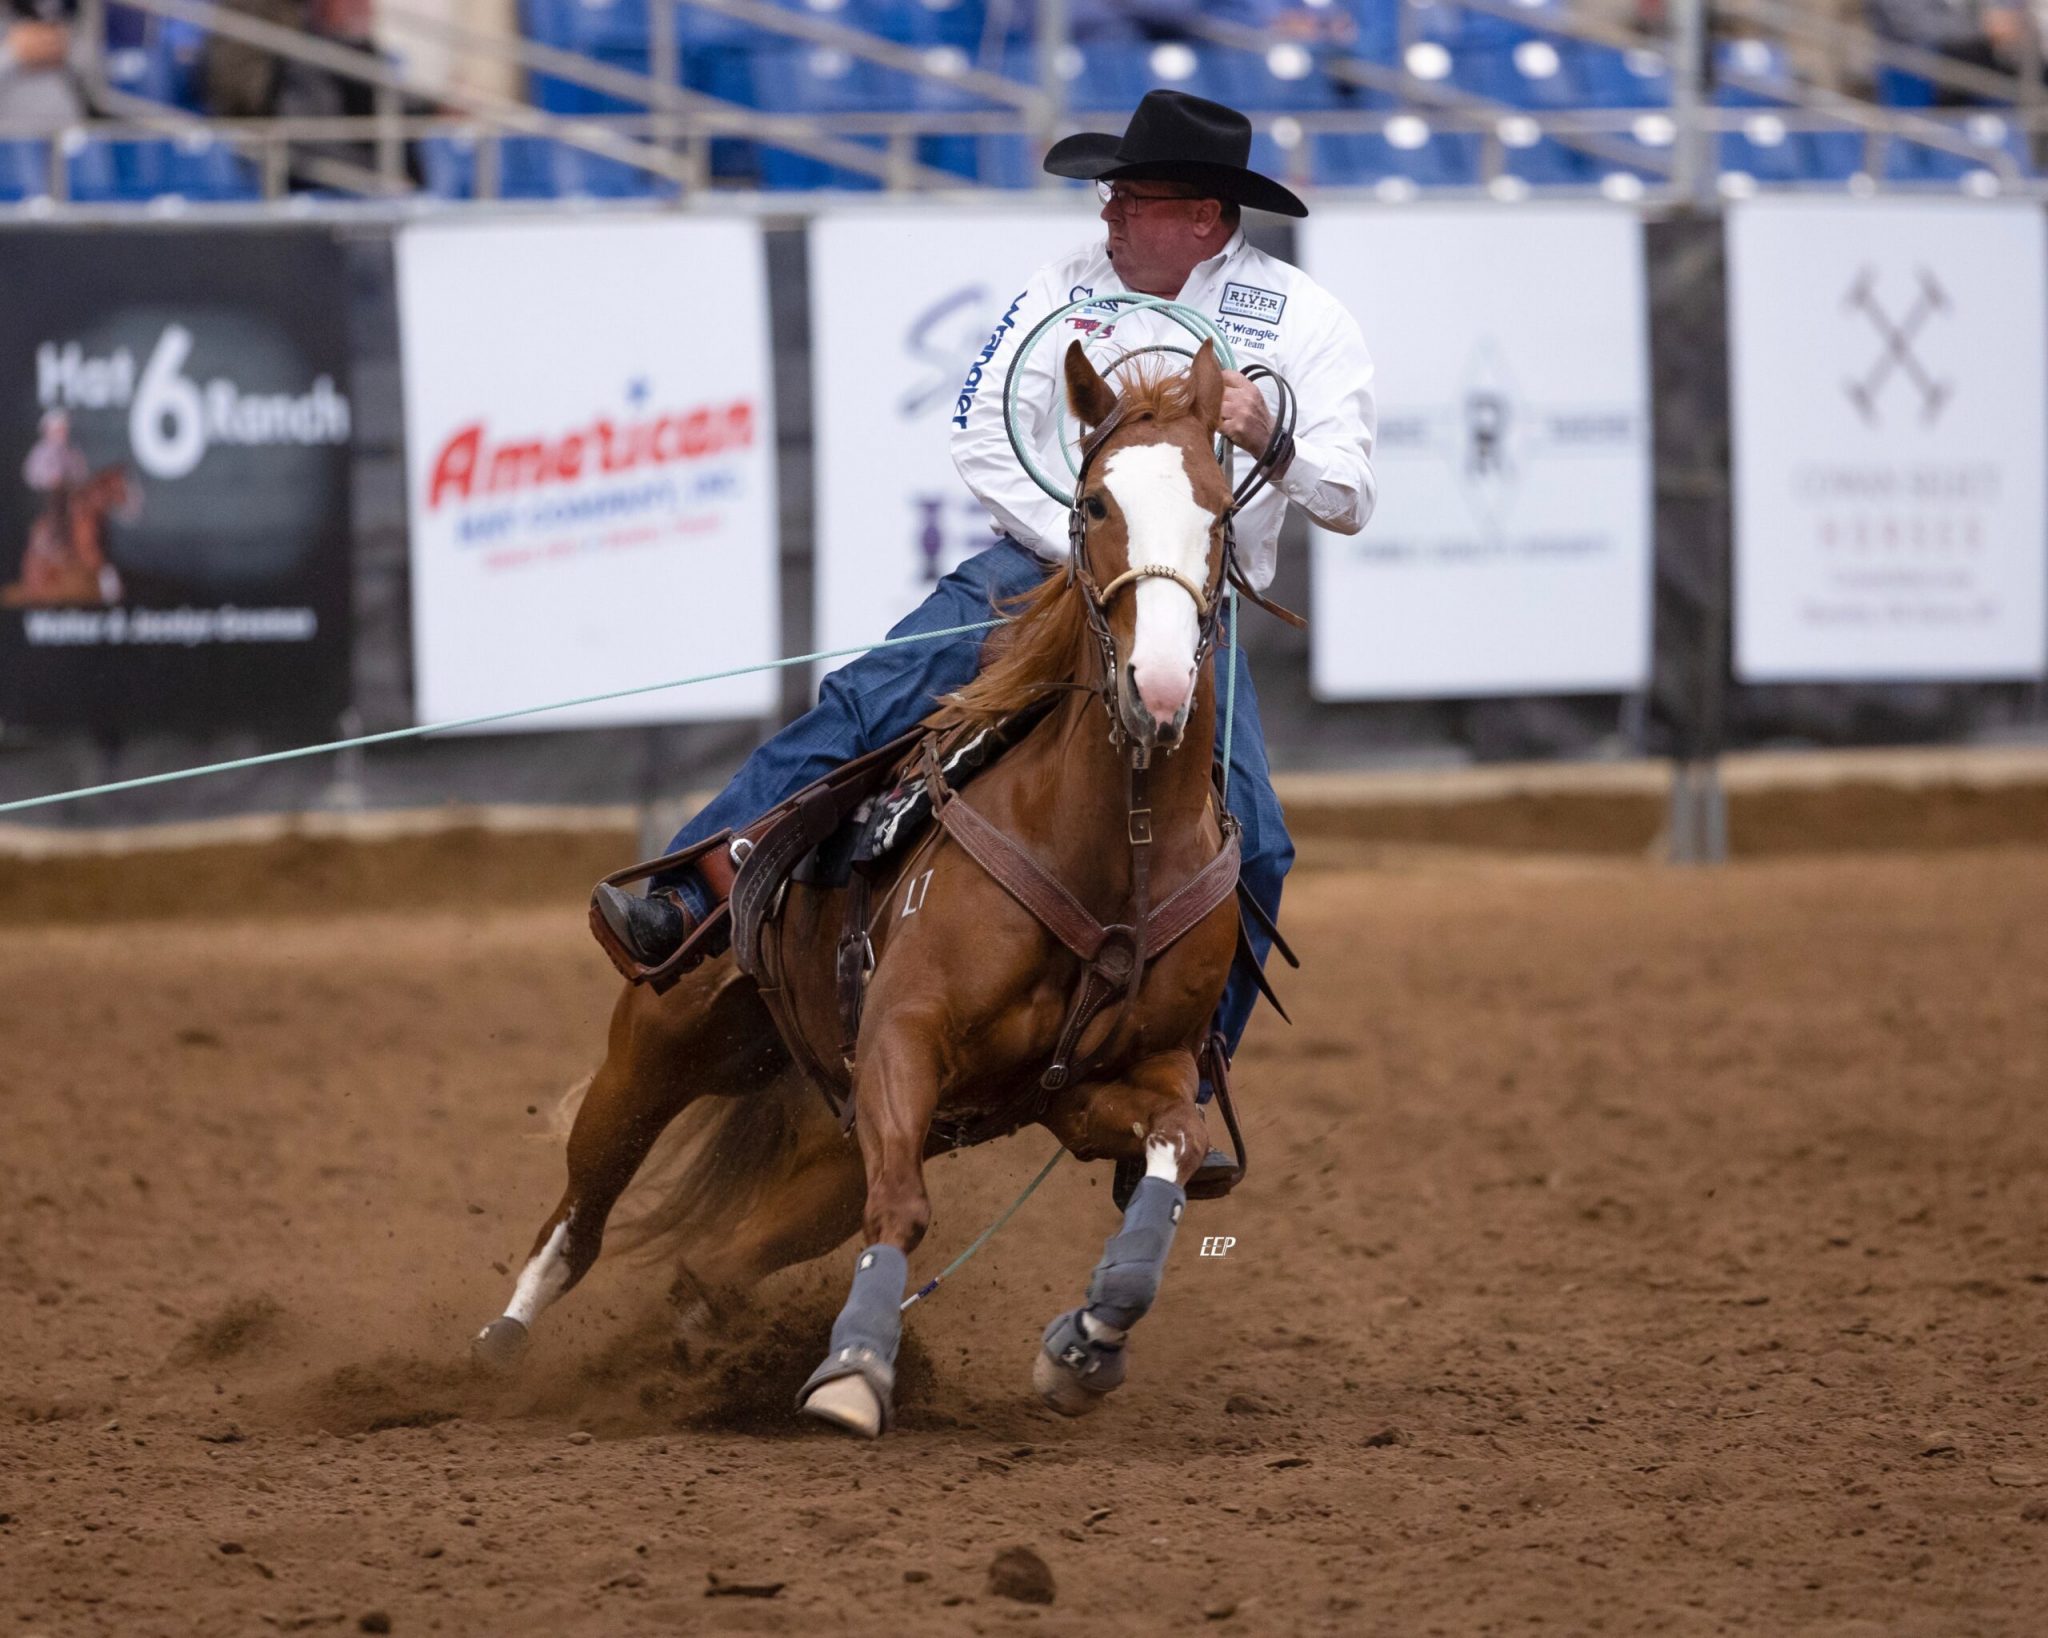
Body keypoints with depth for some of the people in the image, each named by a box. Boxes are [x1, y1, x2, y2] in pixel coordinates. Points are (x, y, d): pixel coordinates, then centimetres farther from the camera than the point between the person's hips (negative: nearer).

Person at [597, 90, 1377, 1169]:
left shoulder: (1304, 321, -1)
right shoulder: (1073, 285, 4)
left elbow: (1349, 501, -5)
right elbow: (982, 438, 1)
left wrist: (1275, 440, -26)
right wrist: (1085, 552, -12)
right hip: (1043, 565, 1)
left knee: (1253, 846, -18)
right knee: (864, 705, -21)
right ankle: (681, 904, -27)